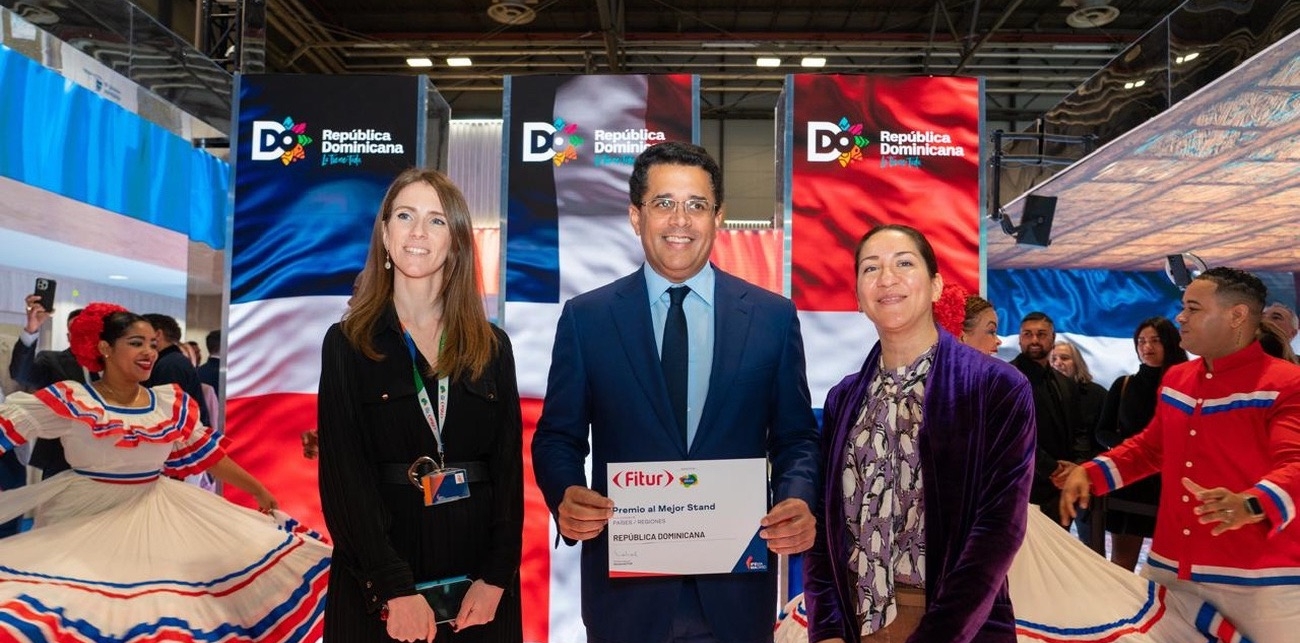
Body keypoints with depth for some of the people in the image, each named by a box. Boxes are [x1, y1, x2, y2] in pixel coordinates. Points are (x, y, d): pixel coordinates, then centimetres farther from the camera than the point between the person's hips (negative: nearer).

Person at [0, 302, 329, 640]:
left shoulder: (172, 403, 2)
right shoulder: (71, 400, -10)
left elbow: (210, 455, 9)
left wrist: (259, 491, 11)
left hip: (157, 514, 4)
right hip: (86, 519, -4)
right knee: (79, 610, -11)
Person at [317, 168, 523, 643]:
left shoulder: (492, 347, 5)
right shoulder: (347, 343, -1)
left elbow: (509, 467, 2)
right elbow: (343, 476, -8)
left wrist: (496, 577, -9)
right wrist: (396, 587, -16)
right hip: (378, 587, -2)